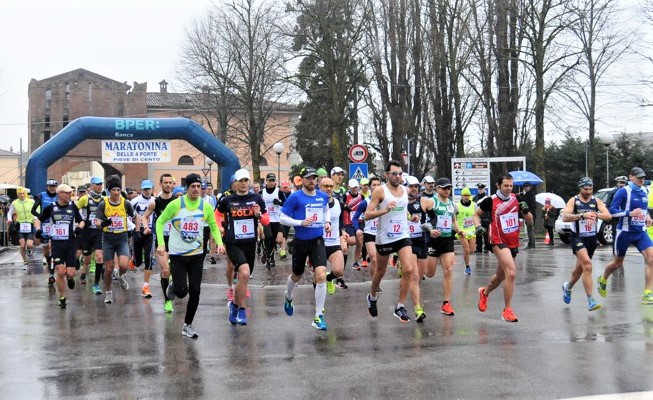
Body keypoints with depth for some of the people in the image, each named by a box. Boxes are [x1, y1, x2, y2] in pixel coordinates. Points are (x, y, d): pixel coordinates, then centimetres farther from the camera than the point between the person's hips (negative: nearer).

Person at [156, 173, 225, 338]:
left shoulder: (206, 206, -3)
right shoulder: (176, 204, -10)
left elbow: (214, 227, 10)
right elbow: (160, 221, 0)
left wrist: (219, 243, -7)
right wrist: (161, 243, -12)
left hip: (197, 255, 3)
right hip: (177, 255, -2)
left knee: (195, 292, 0)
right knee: (181, 291, -8)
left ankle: (187, 326, 17)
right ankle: (173, 286, 31)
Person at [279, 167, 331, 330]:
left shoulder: (323, 196, 3)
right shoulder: (295, 197, -11)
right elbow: (283, 218, -9)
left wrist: (327, 222, 5)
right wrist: (301, 222, -22)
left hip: (318, 241, 2)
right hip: (301, 242, -2)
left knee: (321, 275, -16)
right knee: (297, 275, 18)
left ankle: (318, 316, -7)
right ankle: (288, 297, 54)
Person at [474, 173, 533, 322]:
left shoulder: (516, 199, 4)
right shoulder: (491, 200, -7)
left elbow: (530, 221, 7)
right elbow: (476, 214, 8)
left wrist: (525, 211, -13)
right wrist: (478, 226, -10)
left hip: (514, 242, 6)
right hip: (499, 241, -6)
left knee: (501, 275, 20)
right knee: (511, 272, -22)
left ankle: (484, 292, 50)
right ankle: (507, 310, -12)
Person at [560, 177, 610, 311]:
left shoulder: (596, 201, 2)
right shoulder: (573, 201, -7)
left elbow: (608, 216, -10)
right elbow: (565, 217, -22)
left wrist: (596, 214, -29)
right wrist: (582, 215, -35)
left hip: (591, 239, 5)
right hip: (577, 237, -5)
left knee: (580, 268, 18)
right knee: (587, 265, -23)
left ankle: (568, 287, 48)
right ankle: (590, 301, -22)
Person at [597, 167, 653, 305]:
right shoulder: (623, 192, -13)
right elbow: (612, 210, -17)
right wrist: (630, 213, -27)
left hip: (640, 232, 5)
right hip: (625, 232, -5)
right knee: (618, 263, 11)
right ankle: (603, 280, 43)